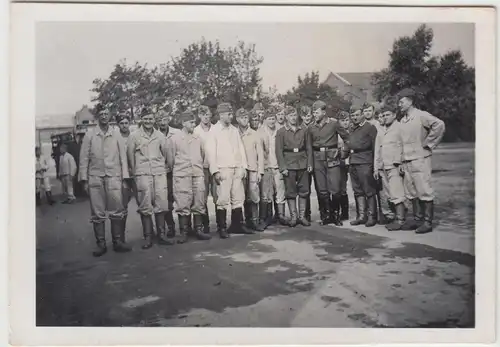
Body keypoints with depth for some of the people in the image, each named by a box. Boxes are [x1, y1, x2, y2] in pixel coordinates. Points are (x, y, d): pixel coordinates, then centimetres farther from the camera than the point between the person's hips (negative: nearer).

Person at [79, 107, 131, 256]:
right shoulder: (89, 137, 8)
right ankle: (101, 244, 9)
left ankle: (118, 242, 6)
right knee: (97, 213, 2)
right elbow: (84, 159, 7)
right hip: (95, 177, 0)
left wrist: (125, 177, 1)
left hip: (114, 177, 0)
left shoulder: (116, 136, 9)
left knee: (117, 211, -3)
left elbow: (123, 157, 8)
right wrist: (84, 179, 0)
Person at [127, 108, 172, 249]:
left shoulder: (160, 135, 11)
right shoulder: (134, 136, 4)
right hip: (142, 174, -2)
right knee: (145, 206, -3)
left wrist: (163, 168, 13)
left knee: (161, 204, -1)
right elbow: (130, 155, 7)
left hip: (160, 173, 2)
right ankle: (148, 237, 4)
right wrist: (134, 172, 7)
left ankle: (161, 235, 8)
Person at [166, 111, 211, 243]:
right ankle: (183, 233, 4)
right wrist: (175, 171, 9)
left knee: (199, 204, 4)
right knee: (183, 205, -3)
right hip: (182, 177, -4)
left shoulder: (198, 139, 13)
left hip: (198, 175, 4)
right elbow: (170, 160, 4)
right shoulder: (173, 139, 1)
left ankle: (198, 230, 14)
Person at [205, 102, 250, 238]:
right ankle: (222, 228, 3)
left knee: (238, 198, 6)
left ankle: (236, 225, 16)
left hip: (237, 169, 6)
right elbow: (211, 152, -6)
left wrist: (243, 167, 9)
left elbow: (241, 149, 16)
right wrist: (215, 171, -12)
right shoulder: (214, 131, -1)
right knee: (223, 199, -7)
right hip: (223, 170, -5)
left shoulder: (234, 130, 15)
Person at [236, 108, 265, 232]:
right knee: (244, 197, -1)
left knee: (253, 195, -8)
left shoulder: (255, 135, 9)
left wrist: (260, 172, 0)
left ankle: (254, 220, -2)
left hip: (253, 169, 0)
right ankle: (248, 220, 7)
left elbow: (260, 154, 8)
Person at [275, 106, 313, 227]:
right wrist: (283, 167, -10)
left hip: (303, 164, 3)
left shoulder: (304, 130, 9)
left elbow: (309, 148, 11)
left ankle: (302, 216, 14)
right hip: (289, 165, -2)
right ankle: (293, 217, 10)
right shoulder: (281, 132, 1)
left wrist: (310, 163, 2)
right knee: (291, 192, 1)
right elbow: (279, 151, -2)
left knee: (304, 190, 4)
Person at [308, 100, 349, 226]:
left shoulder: (334, 124, 1)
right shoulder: (311, 128, 10)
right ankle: (326, 215, 13)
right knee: (322, 190, 3)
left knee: (335, 189, -6)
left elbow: (347, 137, 6)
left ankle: (336, 214, 10)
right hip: (318, 160, 3)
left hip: (332, 159, -3)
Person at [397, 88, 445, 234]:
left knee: (424, 192, -3)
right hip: (407, 161, 8)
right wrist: (401, 162, 15)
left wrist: (428, 144, -15)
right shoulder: (402, 120, 14)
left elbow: (439, 124, -22)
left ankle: (428, 222, 3)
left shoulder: (421, 115, -9)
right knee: (411, 193, 11)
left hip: (420, 160, -8)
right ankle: (417, 219, 21)